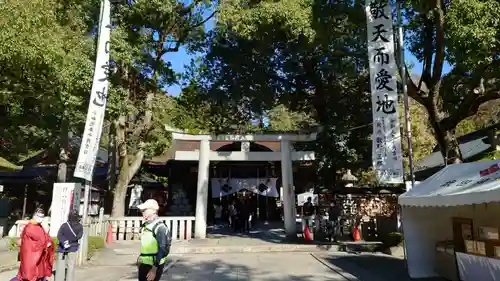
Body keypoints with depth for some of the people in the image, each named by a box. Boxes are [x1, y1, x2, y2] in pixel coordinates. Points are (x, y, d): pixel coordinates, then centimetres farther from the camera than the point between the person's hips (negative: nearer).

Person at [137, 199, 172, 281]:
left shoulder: (159, 227, -17)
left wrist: (154, 269, -21)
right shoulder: (146, 225, 9)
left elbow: (162, 250, -20)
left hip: (153, 266, -8)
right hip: (143, 265, 8)